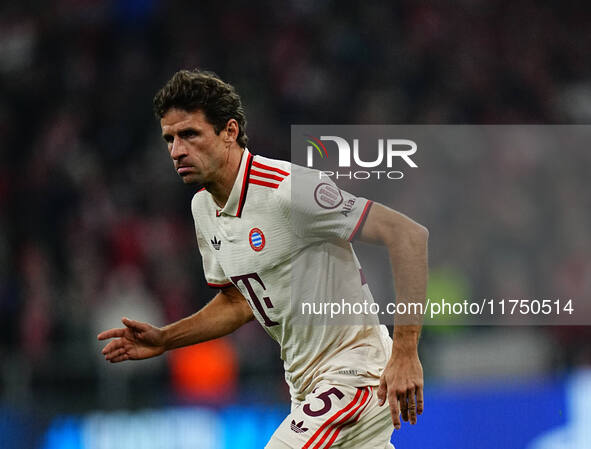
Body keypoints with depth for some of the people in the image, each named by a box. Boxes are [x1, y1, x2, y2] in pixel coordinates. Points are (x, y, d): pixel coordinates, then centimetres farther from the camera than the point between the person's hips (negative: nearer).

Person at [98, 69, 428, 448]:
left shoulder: (287, 189, -22)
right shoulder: (203, 206, 6)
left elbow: (409, 235, -24)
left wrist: (405, 352, -28)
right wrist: (164, 340, 7)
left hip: (354, 372, -9)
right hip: (308, 386, 9)